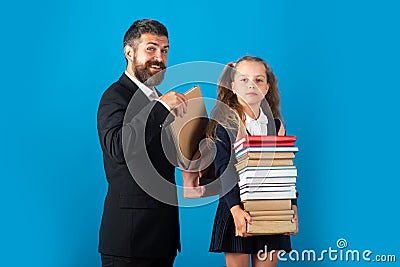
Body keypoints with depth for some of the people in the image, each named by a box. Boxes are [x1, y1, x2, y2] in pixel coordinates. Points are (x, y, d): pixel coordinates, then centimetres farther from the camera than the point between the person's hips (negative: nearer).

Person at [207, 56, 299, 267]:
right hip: (237, 209, -3)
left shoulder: (275, 124, 10)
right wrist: (236, 209, -22)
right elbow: (223, 172, -11)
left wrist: (292, 204, 1)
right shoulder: (224, 123, -4)